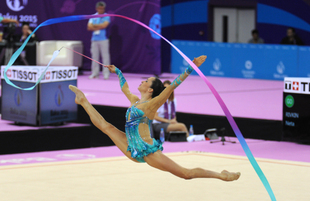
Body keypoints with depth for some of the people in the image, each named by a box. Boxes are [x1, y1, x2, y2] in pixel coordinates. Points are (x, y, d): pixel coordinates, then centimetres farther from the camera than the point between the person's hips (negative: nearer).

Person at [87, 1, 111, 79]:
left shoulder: (106, 16, 2)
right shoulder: (93, 17, 11)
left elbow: (104, 25, -14)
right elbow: (89, 27, 2)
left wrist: (94, 25, -4)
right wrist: (99, 27, -8)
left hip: (103, 39, -4)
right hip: (94, 39, 4)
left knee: (105, 56, -6)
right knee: (94, 56, 5)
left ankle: (106, 73, -5)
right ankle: (95, 73, 11)